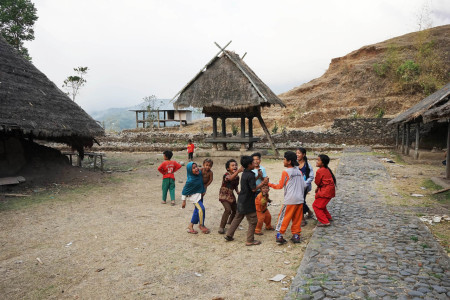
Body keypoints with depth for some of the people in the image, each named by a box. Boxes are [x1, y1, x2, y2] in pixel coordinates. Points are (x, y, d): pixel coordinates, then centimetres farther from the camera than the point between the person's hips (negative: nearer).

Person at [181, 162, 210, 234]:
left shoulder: (199, 173, -12)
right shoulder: (190, 181, -30)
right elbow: (184, 191, -19)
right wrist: (184, 201, -12)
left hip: (200, 194, 8)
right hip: (194, 195, -8)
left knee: (197, 210, 13)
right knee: (201, 209, -13)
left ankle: (190, 226, 26)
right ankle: (201, 225, 11)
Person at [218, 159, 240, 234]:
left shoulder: (237, 176, 0)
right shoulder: (226, 175, -22)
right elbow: (230, 178, -46)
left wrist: (237, 191, -7)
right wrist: (238, 171, -57)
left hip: (231, 195, 7)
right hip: (224, 195, -7)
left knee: (235, 209, 15)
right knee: (228, 209, -24)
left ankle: (230, 222, 45)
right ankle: (221, 227, -13)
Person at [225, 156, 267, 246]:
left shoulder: (244, 173, 7)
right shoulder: (250, 175, -20)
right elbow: (254, 189, -20)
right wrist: (263, 183, -13)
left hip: (241, 200, 9)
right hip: (248, 202, -9)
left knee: (238, 217, 20)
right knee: (253, 221, 3)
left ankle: (229, 235, 24)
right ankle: (250, 240, 9)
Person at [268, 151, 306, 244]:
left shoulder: (285, 172, -6)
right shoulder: (299, 172, 9)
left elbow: (280, 186, 0)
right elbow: (304, 185, 11)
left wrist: (269, 184, 11)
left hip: (290, 200, -5)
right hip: (300, 199, 5)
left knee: (283, 217, 2)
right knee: (297, 218, 12)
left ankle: (279, 235, 1)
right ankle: (296, 235, 14)